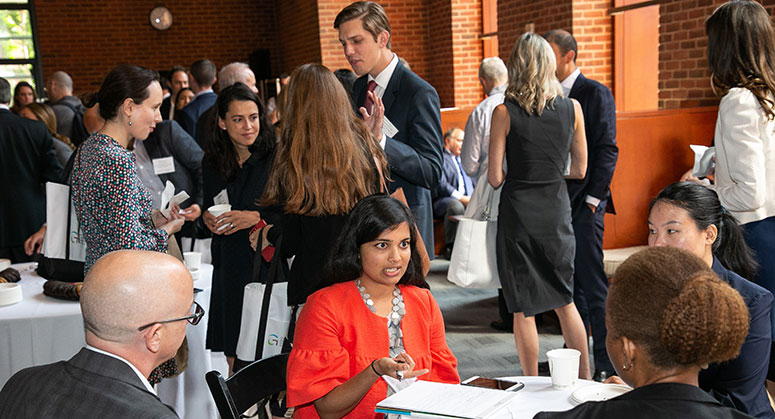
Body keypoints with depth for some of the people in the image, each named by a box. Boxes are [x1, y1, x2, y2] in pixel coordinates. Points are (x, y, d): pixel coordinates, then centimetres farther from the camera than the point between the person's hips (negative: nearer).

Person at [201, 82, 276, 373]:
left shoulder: (276, 157, -7)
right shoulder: (213, 163, 9)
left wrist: (258, 217, -19)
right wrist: (207, 218, -1)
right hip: (230, 269, 5)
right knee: (234, 360, 9)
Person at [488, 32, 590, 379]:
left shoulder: (504, 112, -10)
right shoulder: (572, 109, -2)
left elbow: (495, 178, -9)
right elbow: (579, 170, 7)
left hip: (518, 213, -3)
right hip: (557, 210, 3)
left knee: (523, 308, 7)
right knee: (565, 301, 18)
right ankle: (585, 381, 24)